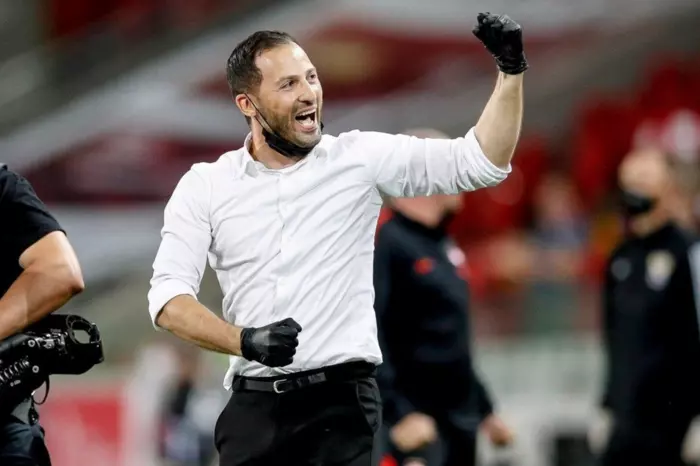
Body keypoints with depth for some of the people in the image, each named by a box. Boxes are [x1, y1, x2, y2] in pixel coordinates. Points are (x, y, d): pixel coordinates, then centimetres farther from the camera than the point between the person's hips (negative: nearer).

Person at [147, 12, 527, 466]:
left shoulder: (360, 157, 2)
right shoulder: (204, 186, 4)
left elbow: (481, 163, -1)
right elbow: (168, 297, -4)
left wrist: (511, 71, -15)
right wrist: (245, 341, -21)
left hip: (341, 399, -2)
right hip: (254, 402, 2)